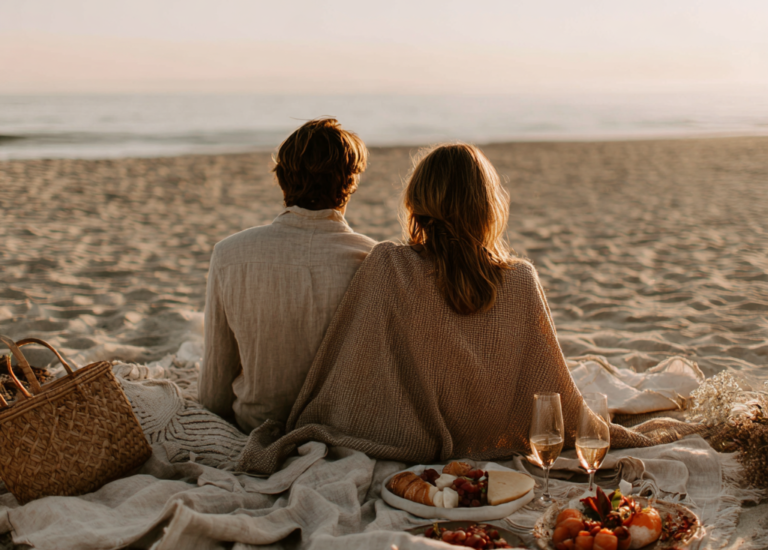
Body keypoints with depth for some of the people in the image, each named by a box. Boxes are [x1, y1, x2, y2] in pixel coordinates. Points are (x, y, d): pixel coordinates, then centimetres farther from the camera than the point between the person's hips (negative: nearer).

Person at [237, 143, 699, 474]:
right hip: (487, 450, 3)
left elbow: (337, 376, -12)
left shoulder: (386, 268, -19)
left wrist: (293, 438, 4)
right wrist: (638, 438, 10)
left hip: (400, 449, -2)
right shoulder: (521, 281, -13)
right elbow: (557, 397, -5)